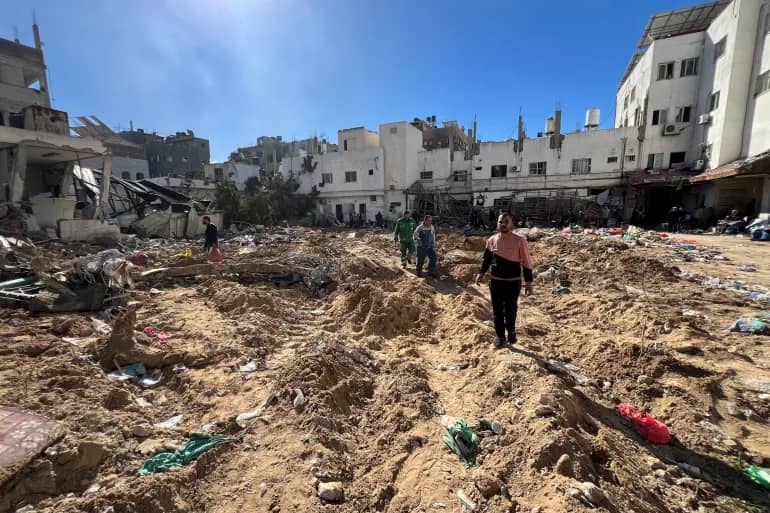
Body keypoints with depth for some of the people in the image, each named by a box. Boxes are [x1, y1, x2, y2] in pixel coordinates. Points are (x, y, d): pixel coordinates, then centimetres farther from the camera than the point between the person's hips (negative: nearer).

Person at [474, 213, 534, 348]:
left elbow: (526, 262, -5)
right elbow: (487, 258, 15)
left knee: (510, 311, 3)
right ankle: (499, 336, 26)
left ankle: (511, 331, 33)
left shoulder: (519, 240, -9)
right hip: (495, 281, 3)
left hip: (513, 282, -3)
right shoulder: (491, 240, 1)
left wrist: (528, 282, -5)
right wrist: (481, 273, 5)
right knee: (497, 310, 8)